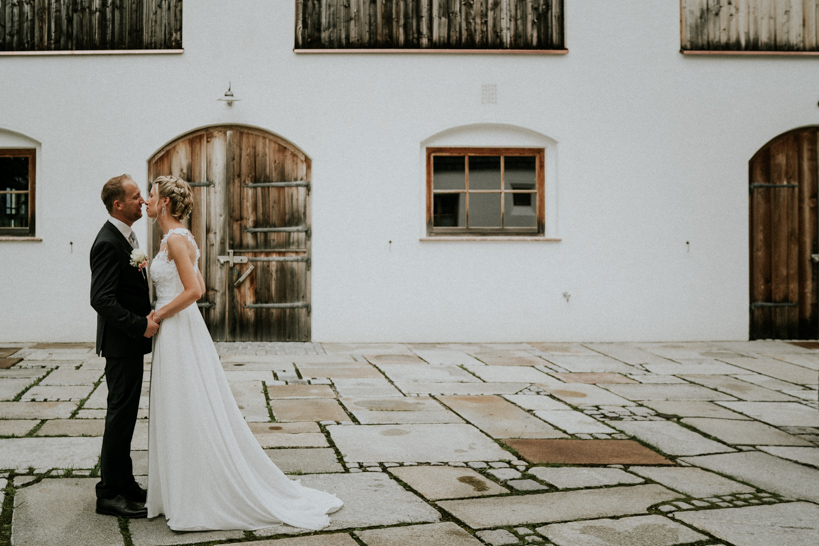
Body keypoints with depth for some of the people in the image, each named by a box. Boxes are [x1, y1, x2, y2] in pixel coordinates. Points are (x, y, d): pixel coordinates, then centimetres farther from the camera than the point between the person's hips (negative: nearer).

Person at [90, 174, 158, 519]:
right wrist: (141, 325, -22)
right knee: (121, 413, -4)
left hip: (132, 339, 10)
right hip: (122, 341, -10)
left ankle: (122, 483, 26)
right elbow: (101, 300, -25)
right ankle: (110, 493, 4)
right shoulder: (109, 242, -19)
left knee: (125, 413, 16)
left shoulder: (125, 236, 13)